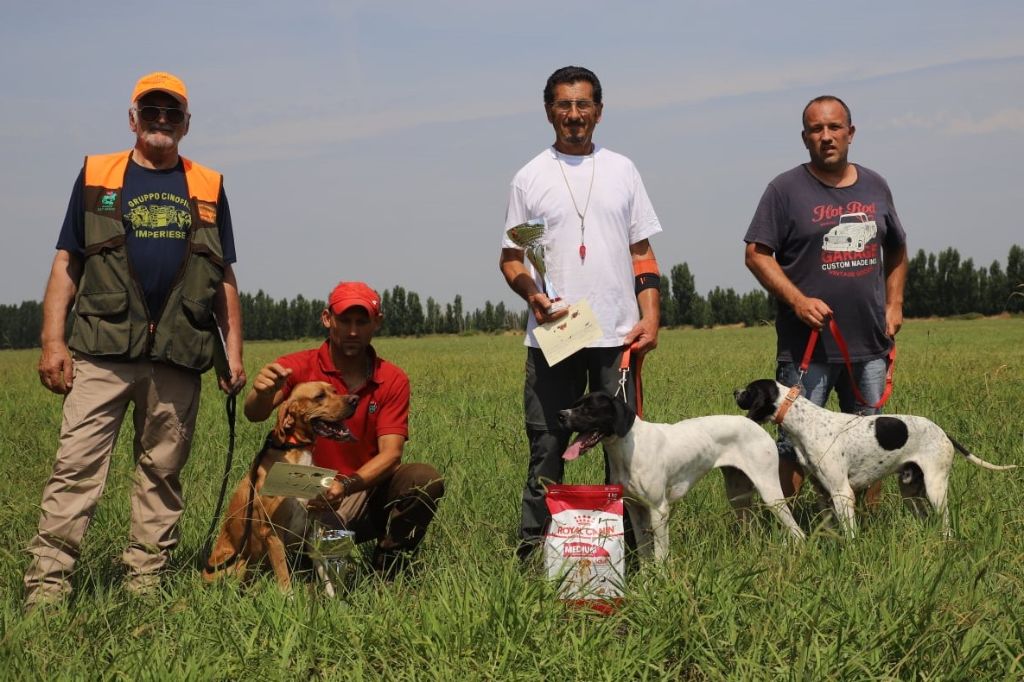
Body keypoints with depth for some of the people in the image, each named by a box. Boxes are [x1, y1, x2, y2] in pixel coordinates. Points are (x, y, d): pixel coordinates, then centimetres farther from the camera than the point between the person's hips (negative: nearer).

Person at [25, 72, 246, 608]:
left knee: (162, 471, 5)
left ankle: (145, 582, 12)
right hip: (102, 347, -2)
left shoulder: (207, 187, 15)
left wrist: (234, 353, 9)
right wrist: (52, 341, -3)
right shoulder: (96, 177, 11)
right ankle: (46, 582, -8)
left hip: (178, 354, 2)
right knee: (77, 464, -8)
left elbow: (224, 278, 16)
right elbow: (66, 264, 7)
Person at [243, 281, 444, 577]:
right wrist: (262, 392, -47)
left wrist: (347, 485, -31)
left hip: (365, 495, 3)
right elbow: (254, 414, -21)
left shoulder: (393, 380, -1)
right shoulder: (298, 367, -6)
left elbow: (390, 453, -11)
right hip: (310, 500, -2)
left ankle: (387, 573, -5)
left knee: (425, 479, -26)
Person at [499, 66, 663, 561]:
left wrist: (650, 317, 1)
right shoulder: (530, 177, 7)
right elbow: (510, 258, 8)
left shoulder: (621, 171, 11)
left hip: (617, 335, 2)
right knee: (547, 446, 0)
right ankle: (533, 548, 6)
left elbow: (642, 253, 12)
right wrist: (531, 292, -12)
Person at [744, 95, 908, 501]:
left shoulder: (875, 187, 12)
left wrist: (894, 304, 12)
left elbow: (896, 252, 24)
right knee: (795, 442, -8)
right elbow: (757, 254, -6)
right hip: (807, 345, -5)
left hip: (870, 344, 5)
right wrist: (798, 300, -17)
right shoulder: (786, 189, -3)